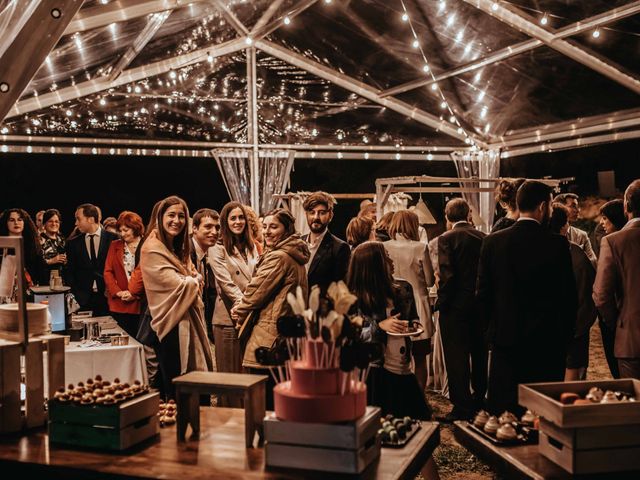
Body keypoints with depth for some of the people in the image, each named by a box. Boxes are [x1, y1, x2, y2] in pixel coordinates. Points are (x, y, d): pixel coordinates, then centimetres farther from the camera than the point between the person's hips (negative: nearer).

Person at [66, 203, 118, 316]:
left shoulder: (112, 238, 1)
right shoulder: (73, 243, 9)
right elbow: (70, 273, 9)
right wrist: (77, 296, -2)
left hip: (108, 297, -2)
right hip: (84, 299, 2)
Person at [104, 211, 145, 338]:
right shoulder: (115, 245, 12)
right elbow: (108, 272, 8)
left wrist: (135, 293, -11)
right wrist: (118, 292, -7)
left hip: (141, 303, -3)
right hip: (119, 304, 3)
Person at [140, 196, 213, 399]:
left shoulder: (179, 248, 17)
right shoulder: (153, 250, -13)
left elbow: (194, 280, 16)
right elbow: (178, 285, -18)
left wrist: (191, 282, -7)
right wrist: (194, 281, 2)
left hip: (187, 321, 9)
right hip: (171, 326, -9)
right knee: (176, 390, -2)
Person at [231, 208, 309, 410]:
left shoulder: (278, 257, -14)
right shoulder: (295, 257, 16)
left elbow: (258, 289, -10)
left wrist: (240, 310, 8)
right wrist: (245, 309, 10)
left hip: (270, 336, -10)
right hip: (290, 331, 10)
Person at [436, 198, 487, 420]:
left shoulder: (446, 238, -10)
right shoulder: (483, 238, 4)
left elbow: (447, 274, -17)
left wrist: (441, 302, -8)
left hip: (456, 305, -5)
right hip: (481, 303, 6)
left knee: (457, 358, 1)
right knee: (479, 354, 17)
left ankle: (462, 408, 4)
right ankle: (479, 400, 29)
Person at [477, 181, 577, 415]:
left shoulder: (493, 242, -2)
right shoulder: (557, 244, -9)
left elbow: (483, 292, 1)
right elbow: (568, 295, -5)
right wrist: (566, 334, 8)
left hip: (504, 340, 2)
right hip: (547, 342, -2)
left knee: (501, 413, 8)